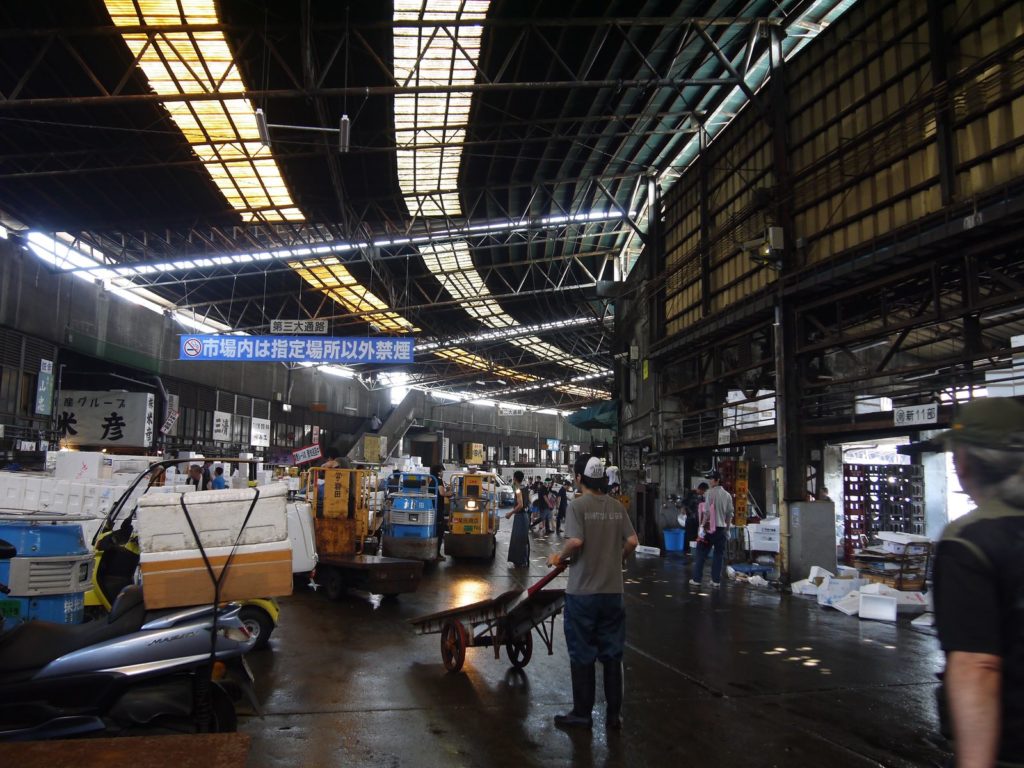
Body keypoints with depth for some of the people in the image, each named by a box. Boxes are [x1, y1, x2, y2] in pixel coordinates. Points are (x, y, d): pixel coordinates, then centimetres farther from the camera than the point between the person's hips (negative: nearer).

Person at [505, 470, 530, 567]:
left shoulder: (518, 490, -18)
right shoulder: (526, 488, 8)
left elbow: (520, 505, -24)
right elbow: (529, 502, 15)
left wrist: (510, 513, -16)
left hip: (520, 516, -9)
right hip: (525, 515, 9)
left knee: (519, 539, -2)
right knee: (524, 539, 15)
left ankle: (521, 562, 2)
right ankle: (524, 561, 22)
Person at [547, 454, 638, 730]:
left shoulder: (578, 505, -12)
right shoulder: (617, 506, 3)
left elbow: (576, 541, -22)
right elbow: (632, 541, 1)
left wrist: (560, 557, -4)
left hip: (583, 592, -4)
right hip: (613, 591, 5)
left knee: (582, 655, 8)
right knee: (612, 654, 13)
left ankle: (582, 713, 17)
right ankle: (614, 714, 20)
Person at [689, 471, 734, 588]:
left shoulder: (710, 492, -10)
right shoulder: (727, 495, 6)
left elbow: (707, 511, -15)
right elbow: (730, 514, 8)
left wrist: (702, 525, -10)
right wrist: (727, 528, 17)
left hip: (710, 527, -4)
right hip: (722, 528, 4)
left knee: (701, 554, 3)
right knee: (718, 555, 9)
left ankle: (696, 579, 3)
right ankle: (716, 580, 10)